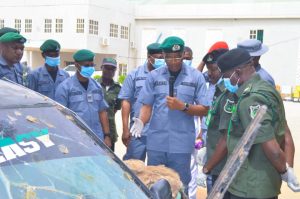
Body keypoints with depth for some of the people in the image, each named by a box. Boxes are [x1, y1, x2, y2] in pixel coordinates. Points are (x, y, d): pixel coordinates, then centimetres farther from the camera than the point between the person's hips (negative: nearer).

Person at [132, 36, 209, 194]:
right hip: (156, 142, 2)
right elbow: (147, 105, 4)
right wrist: (141, 121, -15)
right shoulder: (154, 76, 5)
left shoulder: (196, 77, 1)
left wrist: (182, 106, -14)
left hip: (182, 144, -1)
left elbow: (204, 109, 1)